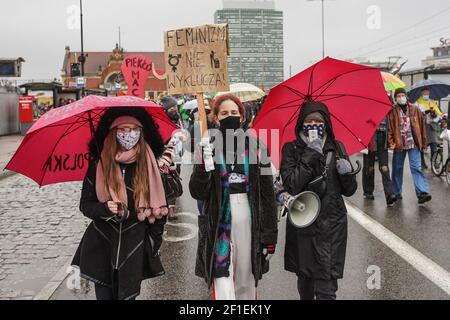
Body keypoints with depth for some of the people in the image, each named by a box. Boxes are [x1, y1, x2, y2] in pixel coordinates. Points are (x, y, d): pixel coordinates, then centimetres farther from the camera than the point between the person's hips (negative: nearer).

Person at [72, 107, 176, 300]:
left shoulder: (149, 165, -3)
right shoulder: (98, 166, -3)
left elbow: (160, 207, 4)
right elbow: (85, 205, 2)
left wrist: (154, 240, 0)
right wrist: (104, 208, -18)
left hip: (134, 250, 0)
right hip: (101, 247, 0)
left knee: (127, 295, 6)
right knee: (104, 295, 6)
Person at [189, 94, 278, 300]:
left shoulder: (255, 148, 4)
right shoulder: (209, 148, 3)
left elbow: (267, 194, 4)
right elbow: (197, 193, -2)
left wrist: (270, 235, 1)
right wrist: (203, 165, -19)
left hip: (250, 223, 1)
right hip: (219, 224, -1)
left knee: (246, 283, 11)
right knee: (223, 285, -6)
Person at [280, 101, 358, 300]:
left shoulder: (337, 148, 6)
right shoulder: (291, 149, 0)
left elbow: (349, 191, 8)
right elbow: (291, 185, -15)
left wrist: (346, 173, -13)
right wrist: (311, 155, -18)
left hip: (332, 225, 0)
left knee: (326, 287, -6)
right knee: (304, 277, 15)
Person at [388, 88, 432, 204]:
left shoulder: (415, 110, 5)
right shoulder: (392, 111, 1)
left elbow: (422, 126, 8)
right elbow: (389, 128, -2)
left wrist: (423, 142, 7)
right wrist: (391, 142, -11)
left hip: (413, 143, 0)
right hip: (399, 144, 0)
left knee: (416, 168, -8)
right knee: (397, 168, 11)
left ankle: (422, 193, -13)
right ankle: (397, 192, 24)